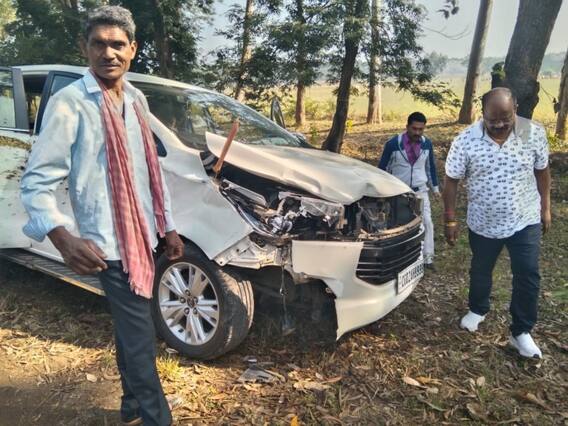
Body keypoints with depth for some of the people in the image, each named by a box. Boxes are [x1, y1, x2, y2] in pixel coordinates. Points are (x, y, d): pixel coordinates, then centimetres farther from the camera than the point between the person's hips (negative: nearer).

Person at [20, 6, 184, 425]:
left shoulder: (136, 99, 10)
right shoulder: (69, 103, -12)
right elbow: (36, 180, -16)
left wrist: (168, 226, 15)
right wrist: (63, 237, -32)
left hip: (144, 236, 7)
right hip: (110, 243, -7)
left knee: (132, 329, 19)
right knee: (140, 334, -2)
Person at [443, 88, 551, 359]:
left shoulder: (534, 133, -10)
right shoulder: (465, 141, -16)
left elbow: (542, 172, 3)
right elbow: (452, 180, -8)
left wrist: (545, 208, 7)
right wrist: (450, 219, -7)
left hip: (525, 220, 1)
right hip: (483, 224, 0)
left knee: (528, 276, 1)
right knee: (480, 272, 18)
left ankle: (521, 332, 19)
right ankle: (478, 310, 45)